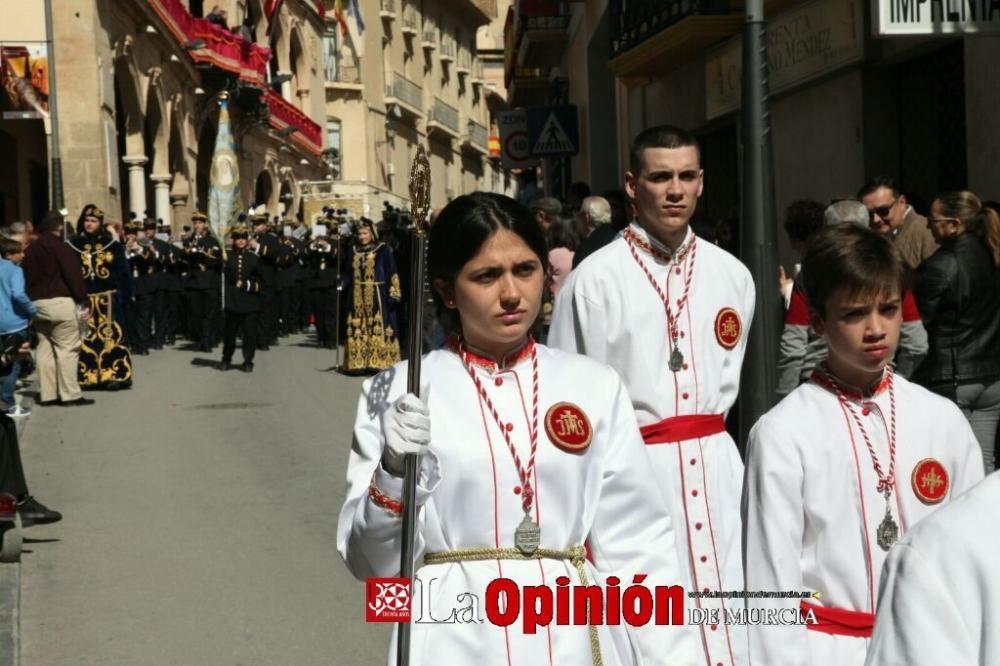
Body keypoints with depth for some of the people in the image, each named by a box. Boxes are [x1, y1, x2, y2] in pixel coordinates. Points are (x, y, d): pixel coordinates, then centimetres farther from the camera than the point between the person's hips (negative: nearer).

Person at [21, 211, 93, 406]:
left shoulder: (30, 249, 14)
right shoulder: (60, 247, -9)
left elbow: (27, 277, 16)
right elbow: (74, 276, -14)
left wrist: (31, 301, 20)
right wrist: (84, 301, -11)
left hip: (36, 303, 7)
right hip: (59, 301, -7)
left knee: (45, 347, 9)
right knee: (67, 347, -4)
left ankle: (47, 394, 9)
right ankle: (70, 394, -6)